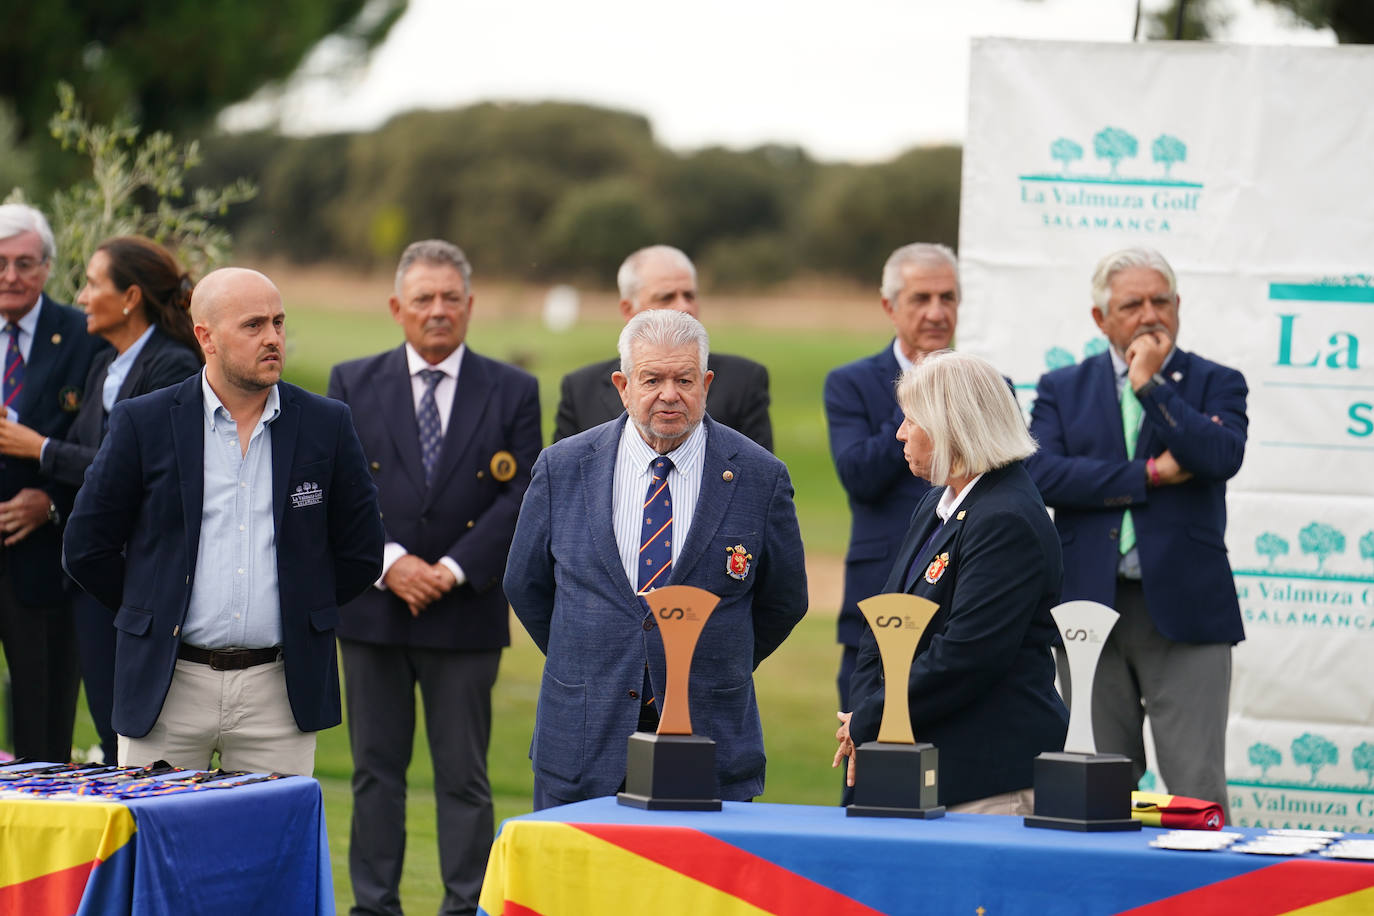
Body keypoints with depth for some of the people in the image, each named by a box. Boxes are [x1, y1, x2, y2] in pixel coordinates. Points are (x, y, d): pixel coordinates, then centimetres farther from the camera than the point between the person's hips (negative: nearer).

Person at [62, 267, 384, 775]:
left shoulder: (326, 425, 5)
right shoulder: (143, 423, 0)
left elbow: (361, 553, 12)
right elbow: (87, 547, 5)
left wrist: (301, 612, 11)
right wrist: (155, 615, 8)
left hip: (280, 691, 1)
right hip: (168, 690, -1)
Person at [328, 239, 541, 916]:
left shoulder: (512, 392, 3)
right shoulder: (353, 384, 6)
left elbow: (521, 497, -3)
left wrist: (453, 569, -13)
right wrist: (388, 561, -13)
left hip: (465, 611, -1)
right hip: (371, 607, 1)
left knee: (464, 776, 2)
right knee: (375, 770, 7)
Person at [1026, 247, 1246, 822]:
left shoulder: (1215, 384, 9)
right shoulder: (1063, 389, 13)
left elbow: (1221, 457, -12)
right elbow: (1041, 474, -4)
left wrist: (1152, 384, -8)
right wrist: (1149, 475, -8)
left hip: (1183, 610, -2)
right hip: (1092, 607, 2)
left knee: (1197, 789, -7)